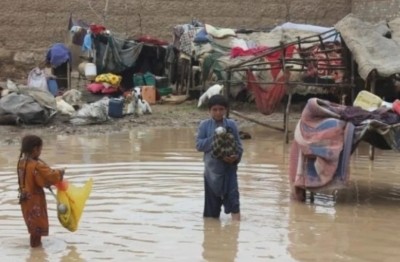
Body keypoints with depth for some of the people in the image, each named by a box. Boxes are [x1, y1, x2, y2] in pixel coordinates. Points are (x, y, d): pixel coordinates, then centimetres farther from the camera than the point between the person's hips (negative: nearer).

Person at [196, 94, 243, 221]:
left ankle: (236, 220, -11)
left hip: (229, 165, -1)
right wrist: (213, 139, -16)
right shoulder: (205, 125, 1)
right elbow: (199, 145, -3)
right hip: (212, 166, 1)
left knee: (232, 193, -10)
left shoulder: (231, 124, 3)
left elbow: (238, 144, 3)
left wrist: (236, 157, -16)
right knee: (212, 196, 9)